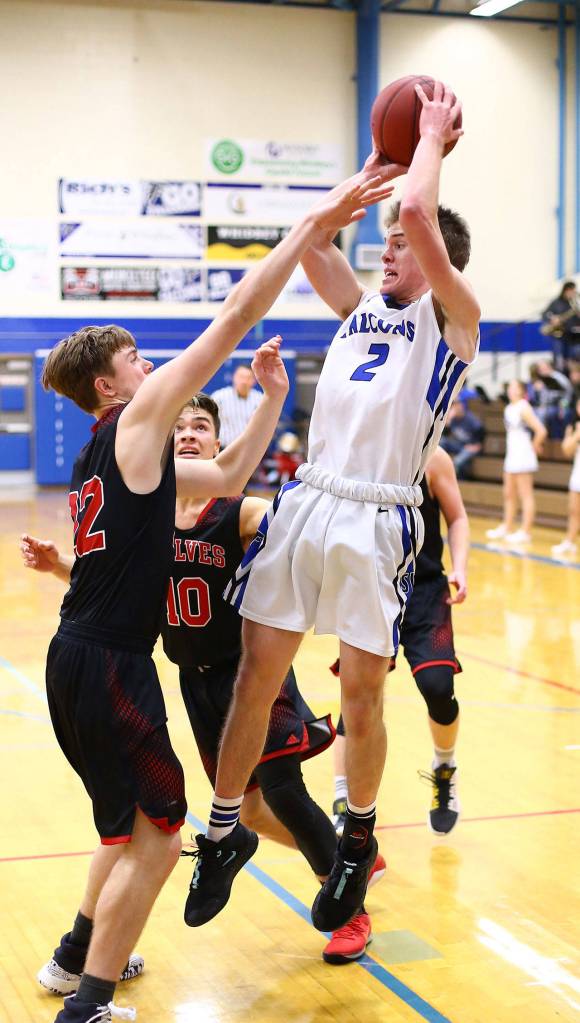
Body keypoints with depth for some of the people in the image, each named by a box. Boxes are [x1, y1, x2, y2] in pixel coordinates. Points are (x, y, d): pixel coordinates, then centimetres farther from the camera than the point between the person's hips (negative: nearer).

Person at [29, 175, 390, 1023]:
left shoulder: (114, 455, 18)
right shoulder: (136, 422, -8)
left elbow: (227, 477, 23)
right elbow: (237, 314, -11)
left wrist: (275, 397, 20)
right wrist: (313, 225, -7)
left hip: (82, 659, 10)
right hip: (108, 665, -10)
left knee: (129, 827, 24)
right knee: (156, 839, -2)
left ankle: (84, 954, 38)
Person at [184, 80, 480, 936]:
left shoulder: (451, 317, 0)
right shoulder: (361, 308, 20)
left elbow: (418, 211, -13)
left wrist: (434, 140, 2)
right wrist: (377, 163, 18)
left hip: (376, 520, -5)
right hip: (303, 503, 5)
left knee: (362, 689, 2)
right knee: (256, 673, 3)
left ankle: (358, 843, 23)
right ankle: (225, 829, 17)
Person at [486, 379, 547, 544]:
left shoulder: (524, 408, -14)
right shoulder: (509, 408, 11)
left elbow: (541, 431, -20)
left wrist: (534, 446, -7)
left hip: (523, 457, -9)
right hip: (511, 456, 9)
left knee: (526, 495, -4)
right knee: (509, 495, 16)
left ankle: (525, 532, -1)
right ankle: (507, 528, 26)